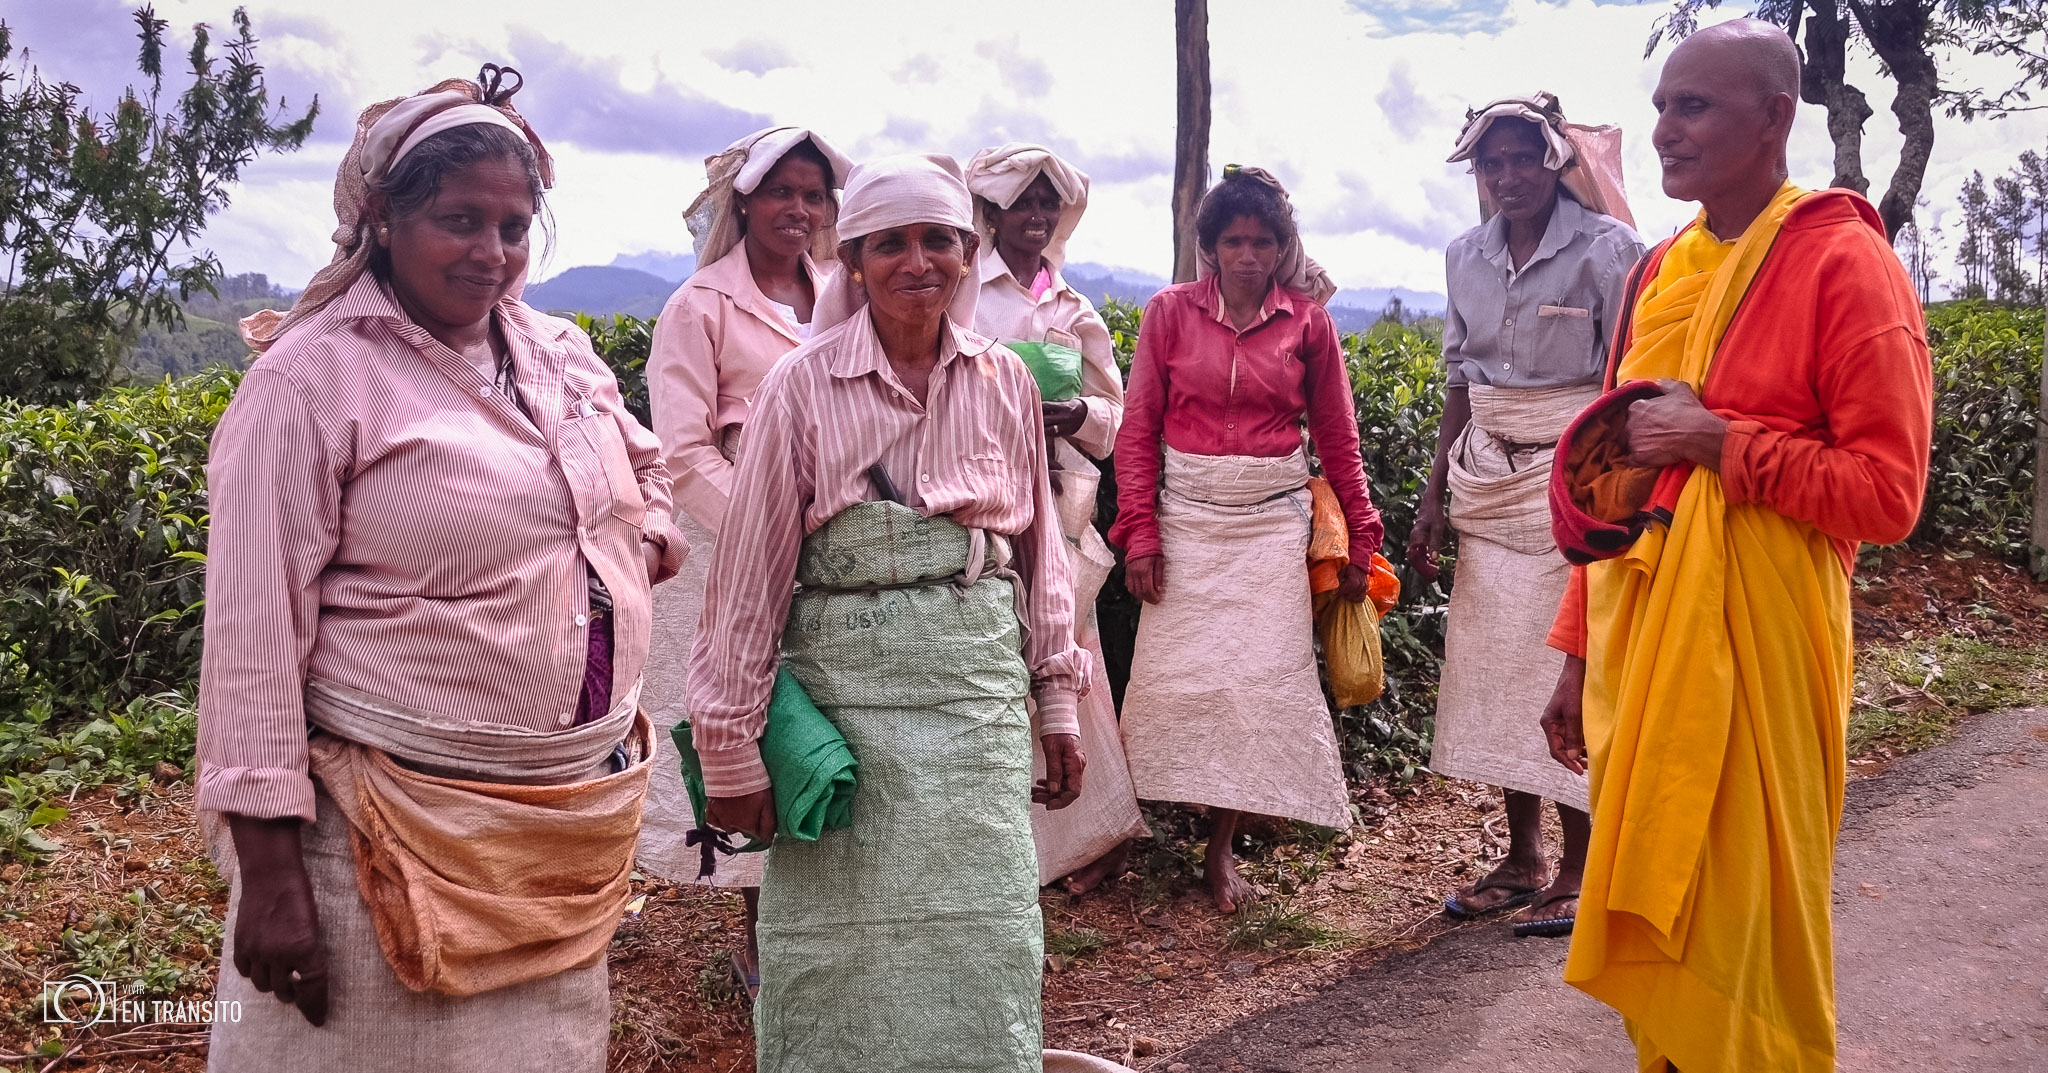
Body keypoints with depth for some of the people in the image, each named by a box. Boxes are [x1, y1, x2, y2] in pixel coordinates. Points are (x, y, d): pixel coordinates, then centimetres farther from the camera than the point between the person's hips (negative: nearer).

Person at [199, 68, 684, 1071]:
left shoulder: (561, 351, 7)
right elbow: (253, 634, -14)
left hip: (580, 820, 6)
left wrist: (652, 529, 5)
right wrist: (267, 869, -16)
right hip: (405, 828, -6)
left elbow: (640, 457, 28)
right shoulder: (311, 377, -11)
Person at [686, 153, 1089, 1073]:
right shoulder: (804, 385, -5)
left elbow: (1042, 547, 11)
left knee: (981, 951, 8)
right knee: (843, 956, 6)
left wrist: (1059, 699, 10)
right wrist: (729, 743, -4)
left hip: (980, 684, 3)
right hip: (845, 687, -2)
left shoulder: (1005, 381, 4)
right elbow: (751, 570, -4)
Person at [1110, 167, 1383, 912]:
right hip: (1186, 515, 0)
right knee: (1177, 671, 1)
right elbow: (1138, 430, 0)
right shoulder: (1171, 312, 1)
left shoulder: (1307, 322, 3)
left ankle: (1221, 845, 9)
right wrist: (1140, 535, -6)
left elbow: (1337, 436, 9)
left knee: (1262, 676, -2)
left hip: (1274, 517, 0)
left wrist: (1359, 538, 7)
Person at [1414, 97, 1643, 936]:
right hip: (1489, 479, 6)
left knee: (1573, 669, -2)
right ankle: (1523, 860, 22)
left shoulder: (1607, 249, -8)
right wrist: (1434, 498, 10)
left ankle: (1579, 870, 13)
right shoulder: (1466, 257, 7)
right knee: (1496, 664, 8)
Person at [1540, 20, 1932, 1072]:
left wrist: (1717, 442, -15)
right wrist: (1578, 651, 13)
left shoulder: (1842, 262, -7)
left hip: (1753, 628, -6)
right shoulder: (1661, 270, 13)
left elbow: (1888, 494, -12)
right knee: (1648, 903, 14)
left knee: (1742, 923, 2)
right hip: (1638, 622, 6)